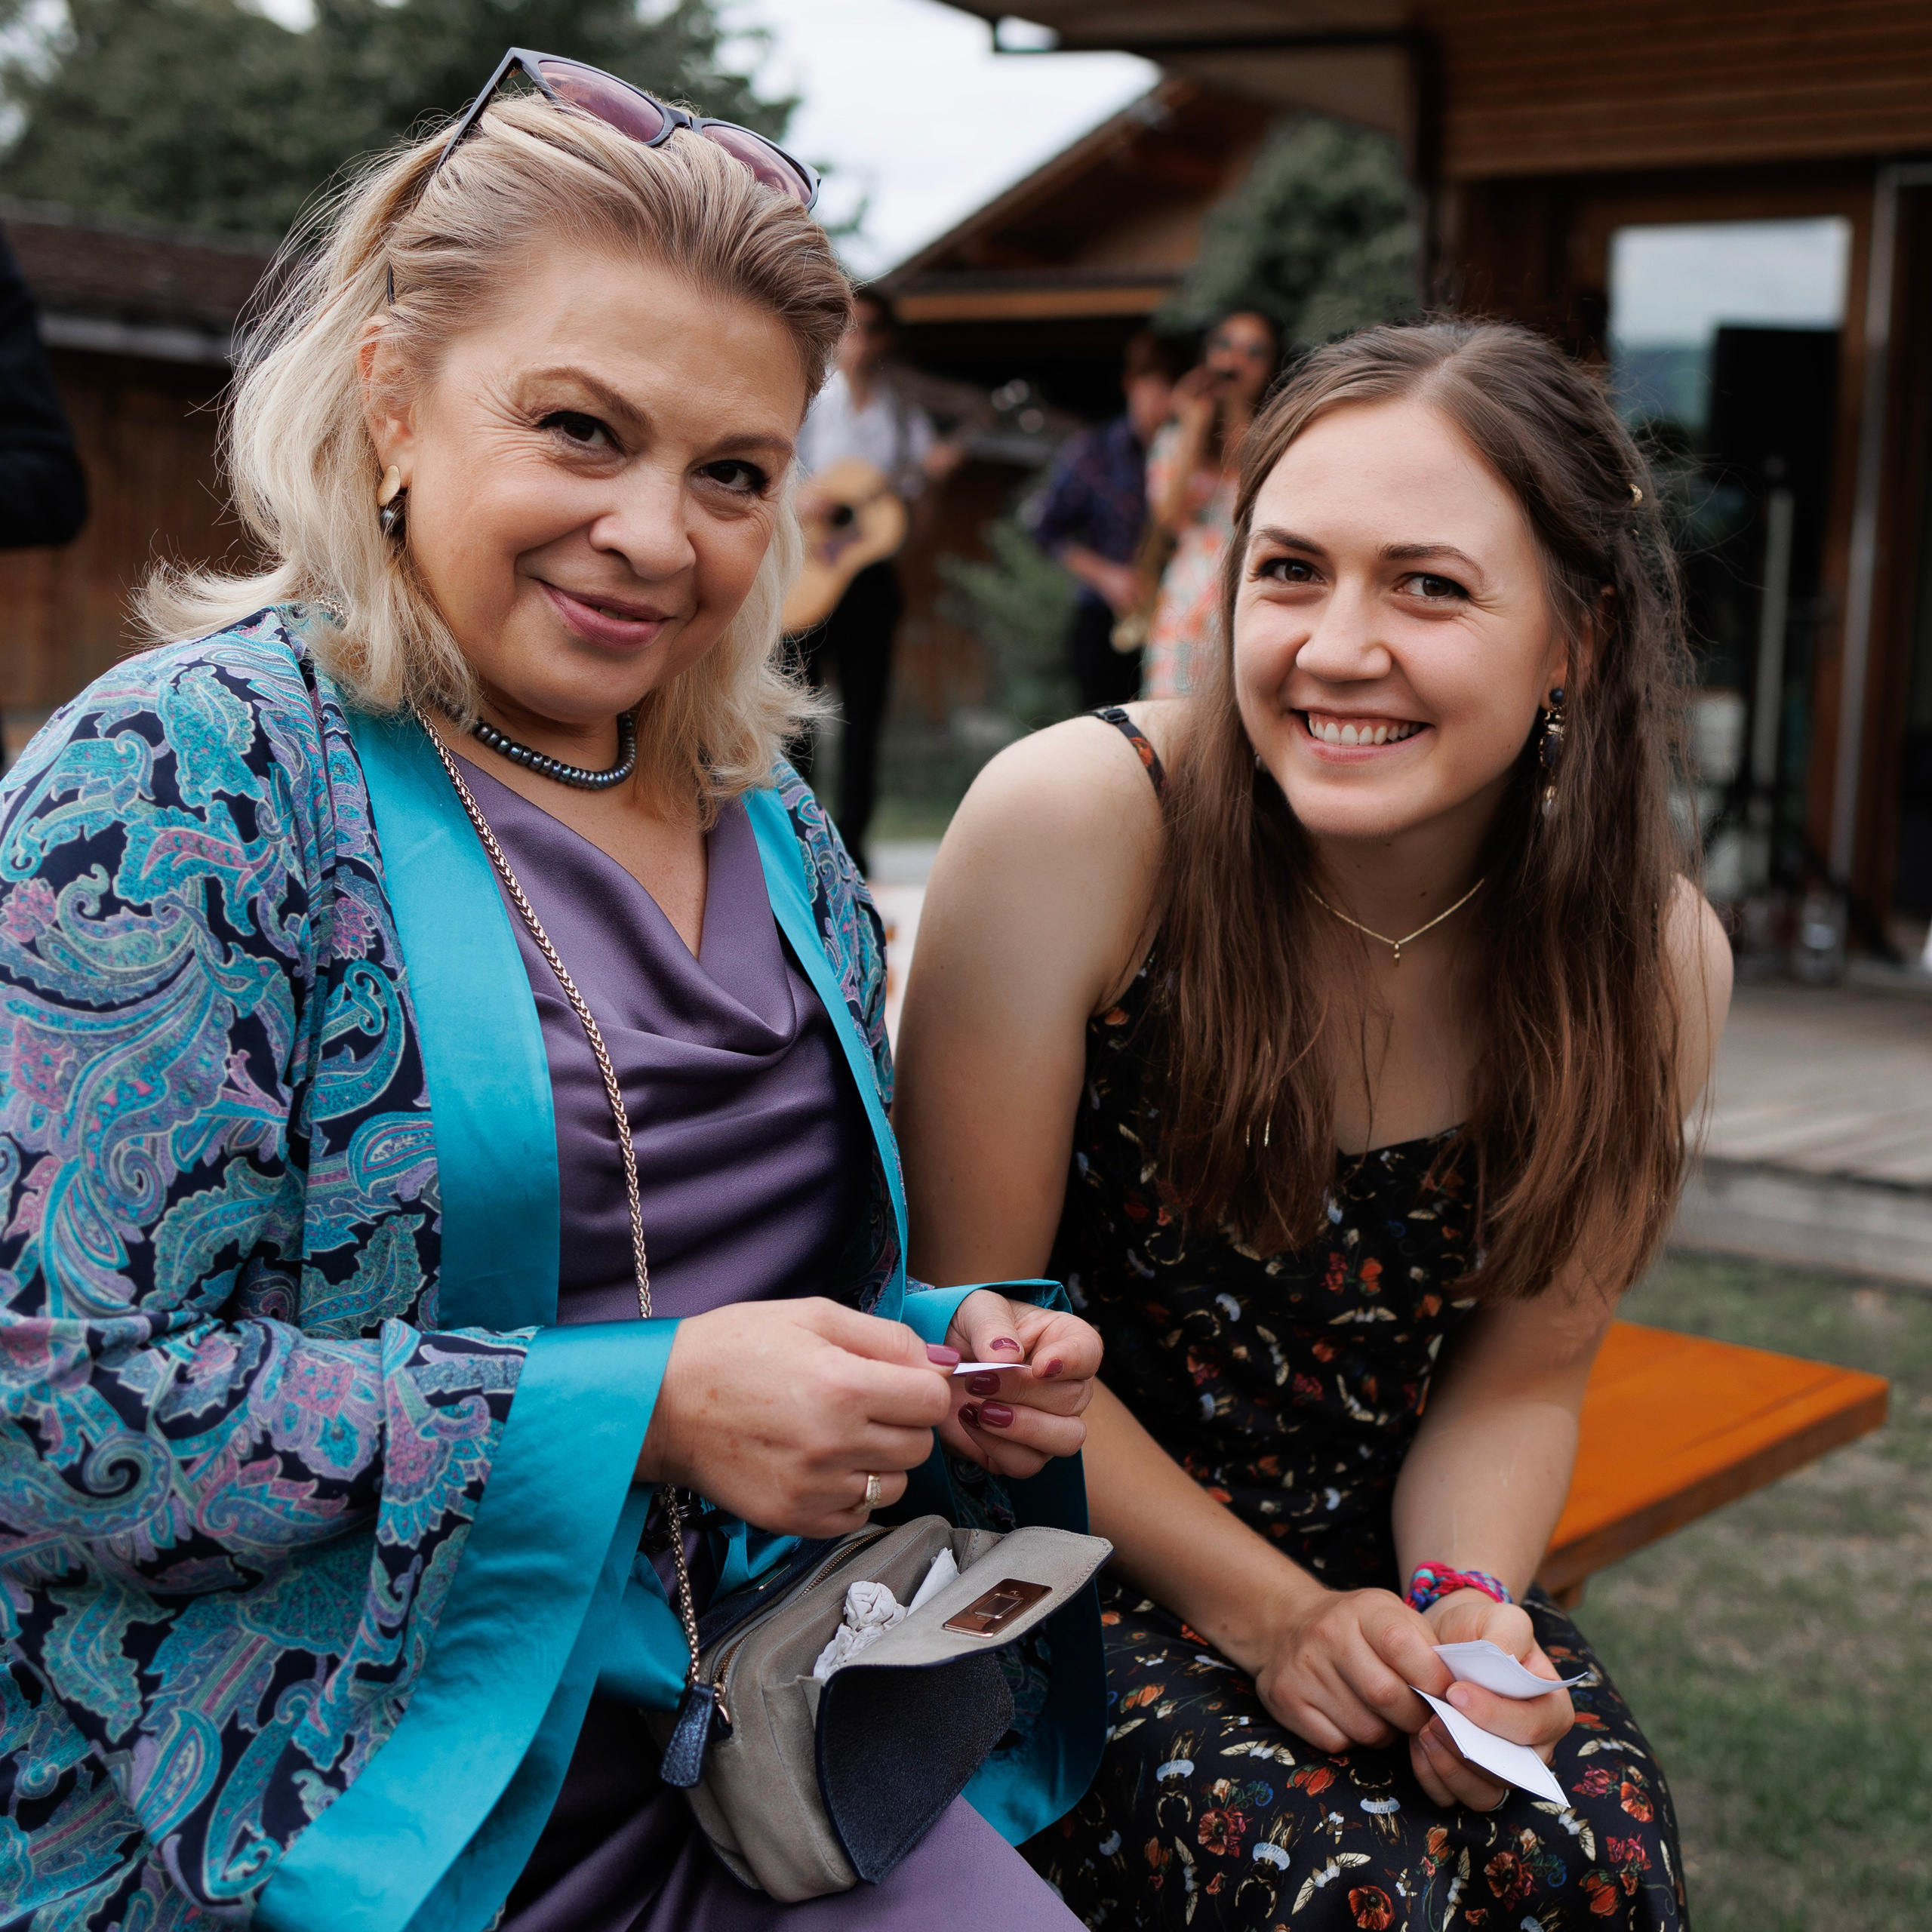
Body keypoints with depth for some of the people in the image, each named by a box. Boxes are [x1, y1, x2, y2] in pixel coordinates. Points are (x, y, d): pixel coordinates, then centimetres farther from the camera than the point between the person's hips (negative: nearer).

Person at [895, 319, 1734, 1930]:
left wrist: (1462, 1606, -18)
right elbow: (972, 1311, -13)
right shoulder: (1078, 824, -21)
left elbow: (1518, 1377, 2)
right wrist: (1262, 1614, -17)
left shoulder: (1654, 959, -10)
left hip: (1383, 1562, 4)